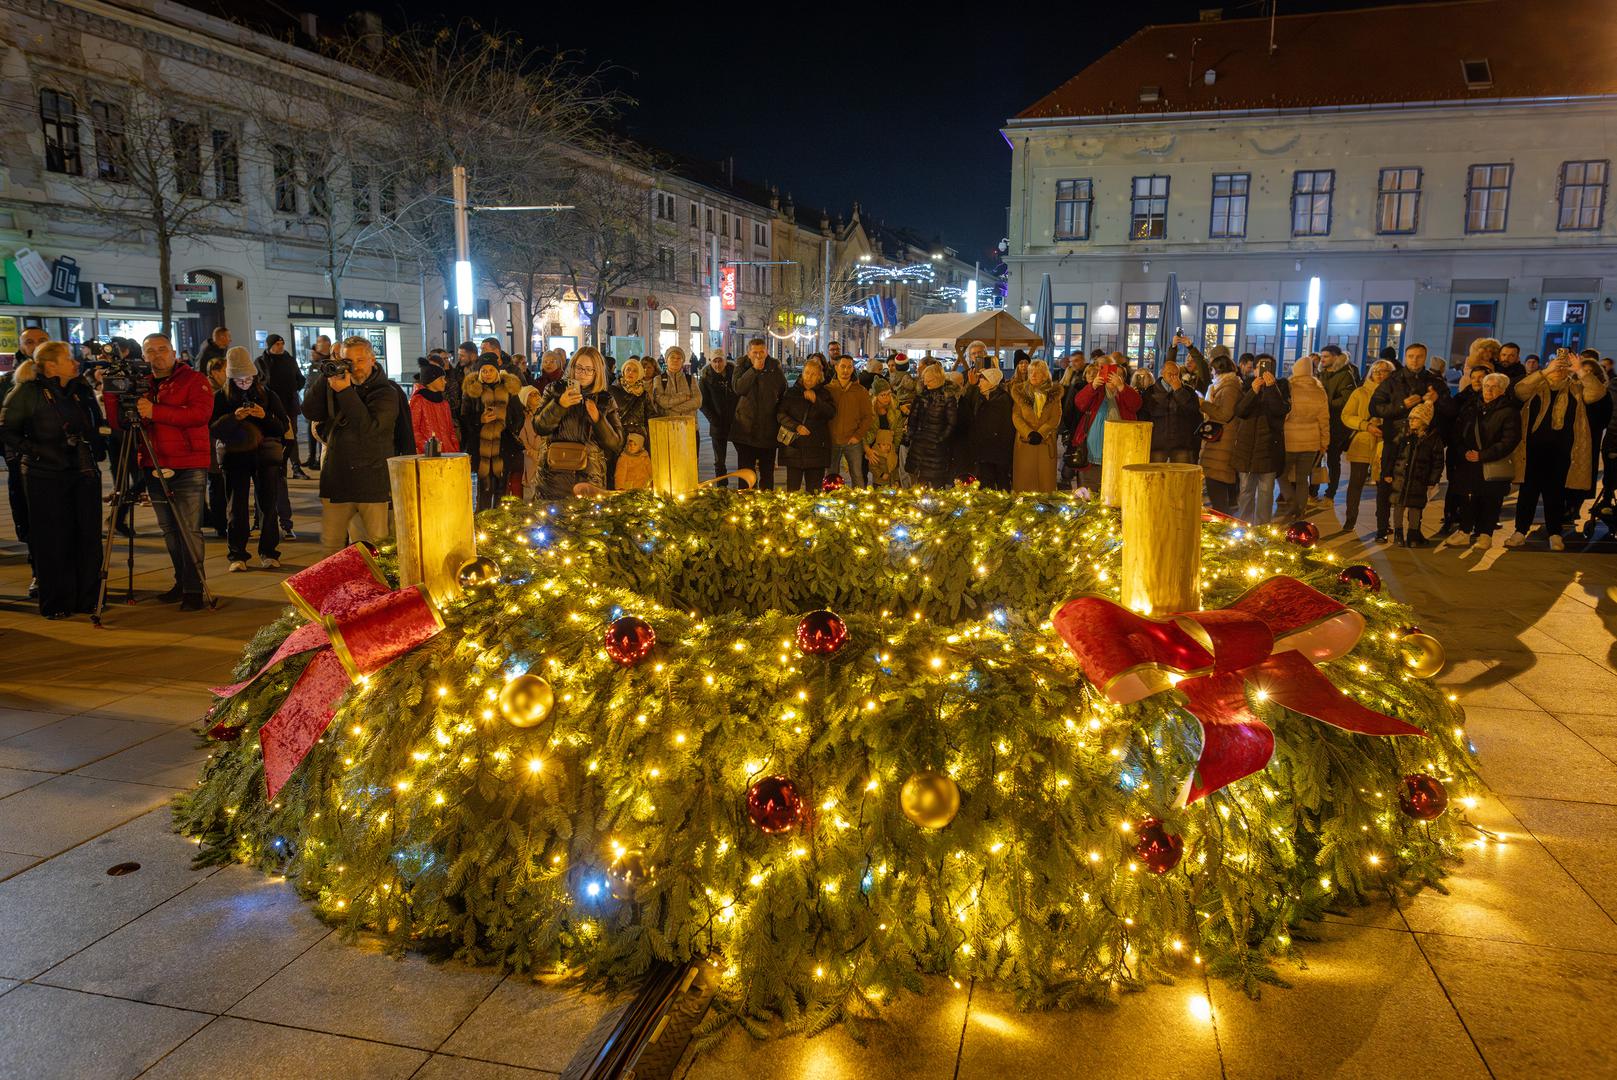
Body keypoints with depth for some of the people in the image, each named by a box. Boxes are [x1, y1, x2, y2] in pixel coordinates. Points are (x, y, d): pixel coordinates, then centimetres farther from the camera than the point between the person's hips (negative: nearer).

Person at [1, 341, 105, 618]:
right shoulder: (27, 392, -4)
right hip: (46, 476, -5)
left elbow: (96, 426, 21)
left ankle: (88, 599, 13)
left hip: (85, 473, 5)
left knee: (88, 537, 4)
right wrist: (33, 450, -14)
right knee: (53, 540, -1)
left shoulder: (82, 389, 11)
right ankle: (55, 604, 9)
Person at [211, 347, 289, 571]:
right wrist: (234, 417, -17)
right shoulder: (221, 397, 5)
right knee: (237, 507, 1)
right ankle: (237, 555, 7)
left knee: (269, 504, 0)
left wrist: (265, 416, -16)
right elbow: (213, 428, -1)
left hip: (265, 454, 0)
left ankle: (268, 552, 9)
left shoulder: (267, 395, 5)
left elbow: (284, 425, 2)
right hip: (235, 456, 0)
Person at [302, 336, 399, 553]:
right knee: (330, 546, 8)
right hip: (336, 480, 4)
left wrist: (345, 392, -22)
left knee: (377, 547, 0)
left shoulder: (386, 392, -4)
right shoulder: (335, 384, 11)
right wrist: (325, 377, -8)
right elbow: (310, 412, 0)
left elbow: (369, 427, -18)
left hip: (372, 483, -4)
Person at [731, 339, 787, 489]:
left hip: (768, 430, 1)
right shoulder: (743, 368, 2)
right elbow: (738, 388, -16)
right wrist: (754, 369, -19)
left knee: (767, 472, 9)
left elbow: (783, 391, 9)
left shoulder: (774, 368, 5)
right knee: (745, 471, 3)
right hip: (746, 429, -1)